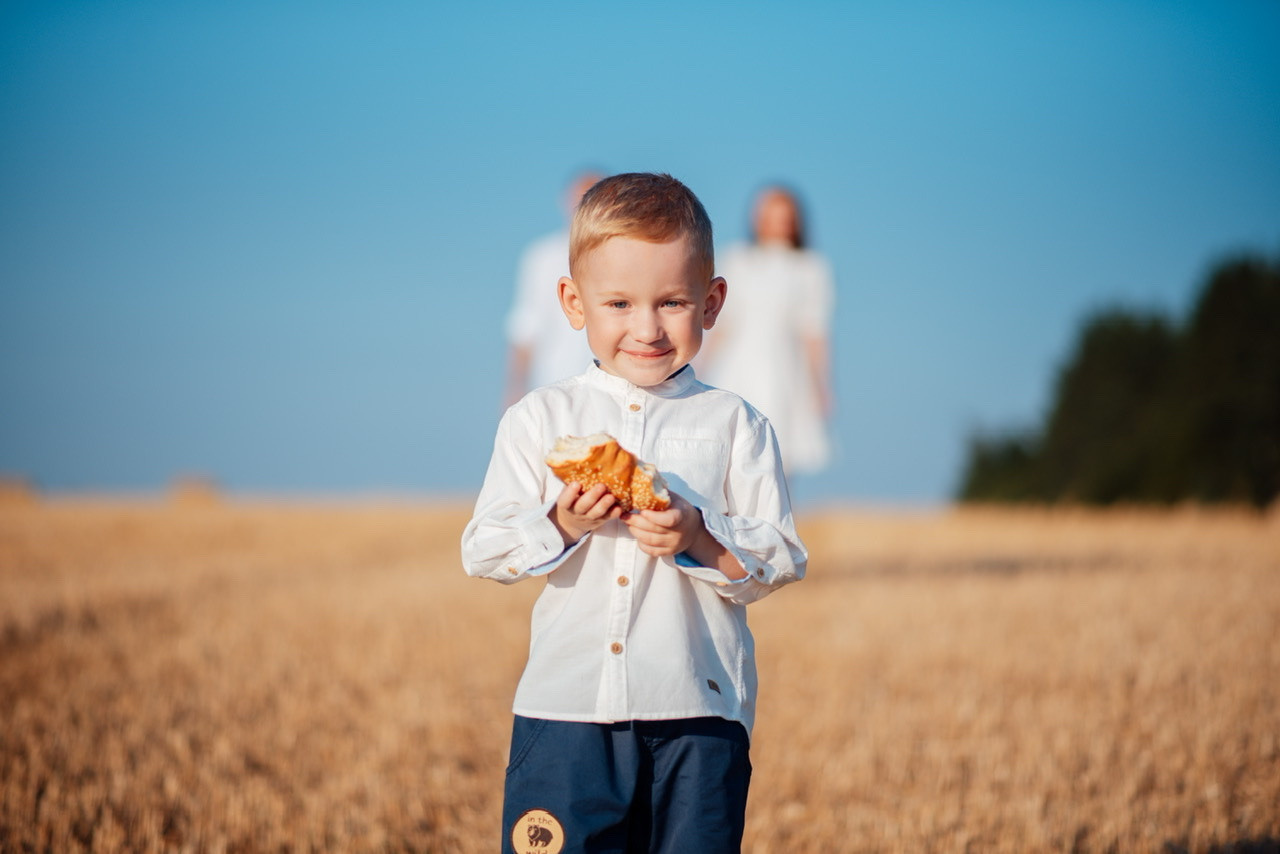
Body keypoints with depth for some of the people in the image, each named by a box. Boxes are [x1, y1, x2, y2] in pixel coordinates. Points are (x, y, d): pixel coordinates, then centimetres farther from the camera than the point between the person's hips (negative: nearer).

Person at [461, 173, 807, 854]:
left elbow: (781, 560, 1)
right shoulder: (539, 419, 8)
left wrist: (699, 538, -16)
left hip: (700, 705, 0)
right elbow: (482, 551, 4)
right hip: (567, 701, 0)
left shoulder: (734, 425, 6)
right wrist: (561, 524, -13)